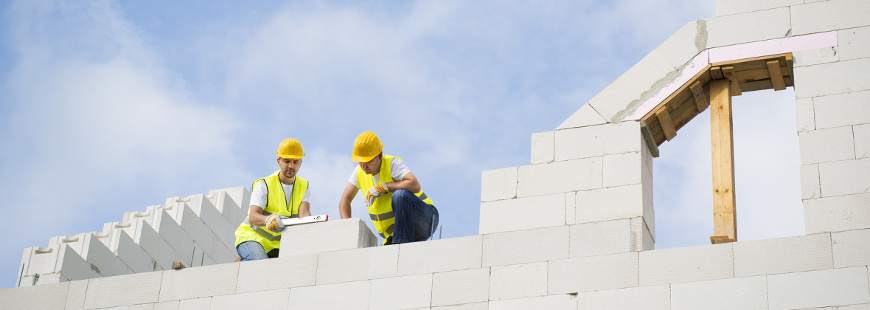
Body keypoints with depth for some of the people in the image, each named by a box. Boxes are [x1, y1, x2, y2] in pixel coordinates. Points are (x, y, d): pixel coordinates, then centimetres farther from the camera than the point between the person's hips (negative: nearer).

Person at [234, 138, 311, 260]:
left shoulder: (303, 186, 5)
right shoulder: (264, 185, -9)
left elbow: (304, 212, -14)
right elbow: (253, 217, -21)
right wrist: (268, 220, -45)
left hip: (277, 244, 5)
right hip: (252, 237, -5)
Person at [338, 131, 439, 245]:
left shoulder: (392, 164, -19)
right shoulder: (360, 171, 0)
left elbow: (415, 185, -35)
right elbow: (345, 200, 2)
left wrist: (382, 187, -31)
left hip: (424, 220, -5)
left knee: (399, 195, -35)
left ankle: (402, 244, -28)